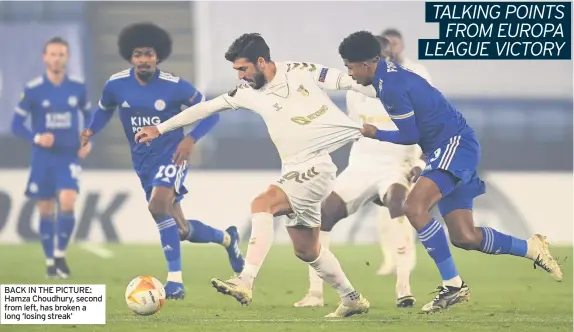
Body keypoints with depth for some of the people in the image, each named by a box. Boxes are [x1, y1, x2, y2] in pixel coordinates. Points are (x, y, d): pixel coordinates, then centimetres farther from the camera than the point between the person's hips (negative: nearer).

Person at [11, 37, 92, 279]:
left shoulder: (78, 87, -1)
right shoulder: (33, 89, -7)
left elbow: (88, 116, 15)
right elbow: (17, 125, -3)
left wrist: (88, 141, -2)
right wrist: (36, 138, -20)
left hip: (69, 157, 0)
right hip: (43, 158, 0)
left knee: (67, 204, -18)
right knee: (46, 211, 5)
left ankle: (60, 255, -1)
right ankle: (50, 262, 18)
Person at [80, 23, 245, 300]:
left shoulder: (175, 86, -15)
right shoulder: (116, 85, -7)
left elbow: (210, 112, -7)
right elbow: (105, 109, 16)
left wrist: (191, 138, -23)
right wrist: (91, 131, -3)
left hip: (171, 156, -5)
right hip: (143, 162, 5)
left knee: (157, 206, -31)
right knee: (182, 231, 9)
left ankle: (175, 280, -25)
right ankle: (226, 238, 42)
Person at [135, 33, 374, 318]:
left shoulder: (303, 73, -9)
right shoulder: (250, 92, 5)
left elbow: (349, 81, -4)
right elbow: (206, 108, 11)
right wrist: (160, 129, 14)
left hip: (317, 166, -7)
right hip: (293, 172, 7)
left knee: (262, 204, -25)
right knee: (306, 250, 12)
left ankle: (245, 282, -32)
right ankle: (352, 299, 29)